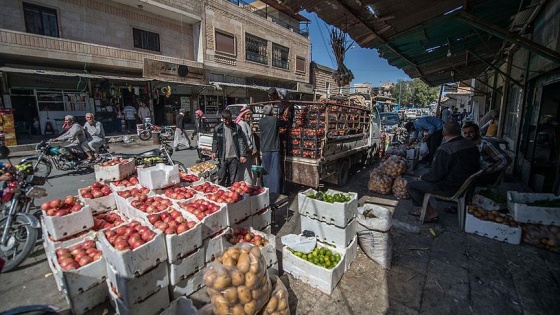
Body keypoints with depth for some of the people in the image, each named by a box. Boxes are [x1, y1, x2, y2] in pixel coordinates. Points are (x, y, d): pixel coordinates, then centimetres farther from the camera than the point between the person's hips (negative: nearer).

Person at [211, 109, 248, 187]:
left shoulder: (237, 127, 0)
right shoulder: (218, 128, 3)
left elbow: (241, 141, 0)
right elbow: (215, 141, 10)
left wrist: (243, 154, -5)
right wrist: (214, 152, -5)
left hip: (234, 157, 0)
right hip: (222, 157, 0)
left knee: (232, 179, 8)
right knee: (221, 178, 2)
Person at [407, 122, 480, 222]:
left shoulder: (445, 150, -27)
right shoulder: (472, 146, 0)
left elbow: (435, 175, -22)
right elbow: (477, 168, 14)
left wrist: (422, 178, -2)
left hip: (450, 188, -9)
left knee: (411, 185, -3)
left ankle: (431, 213, 7)